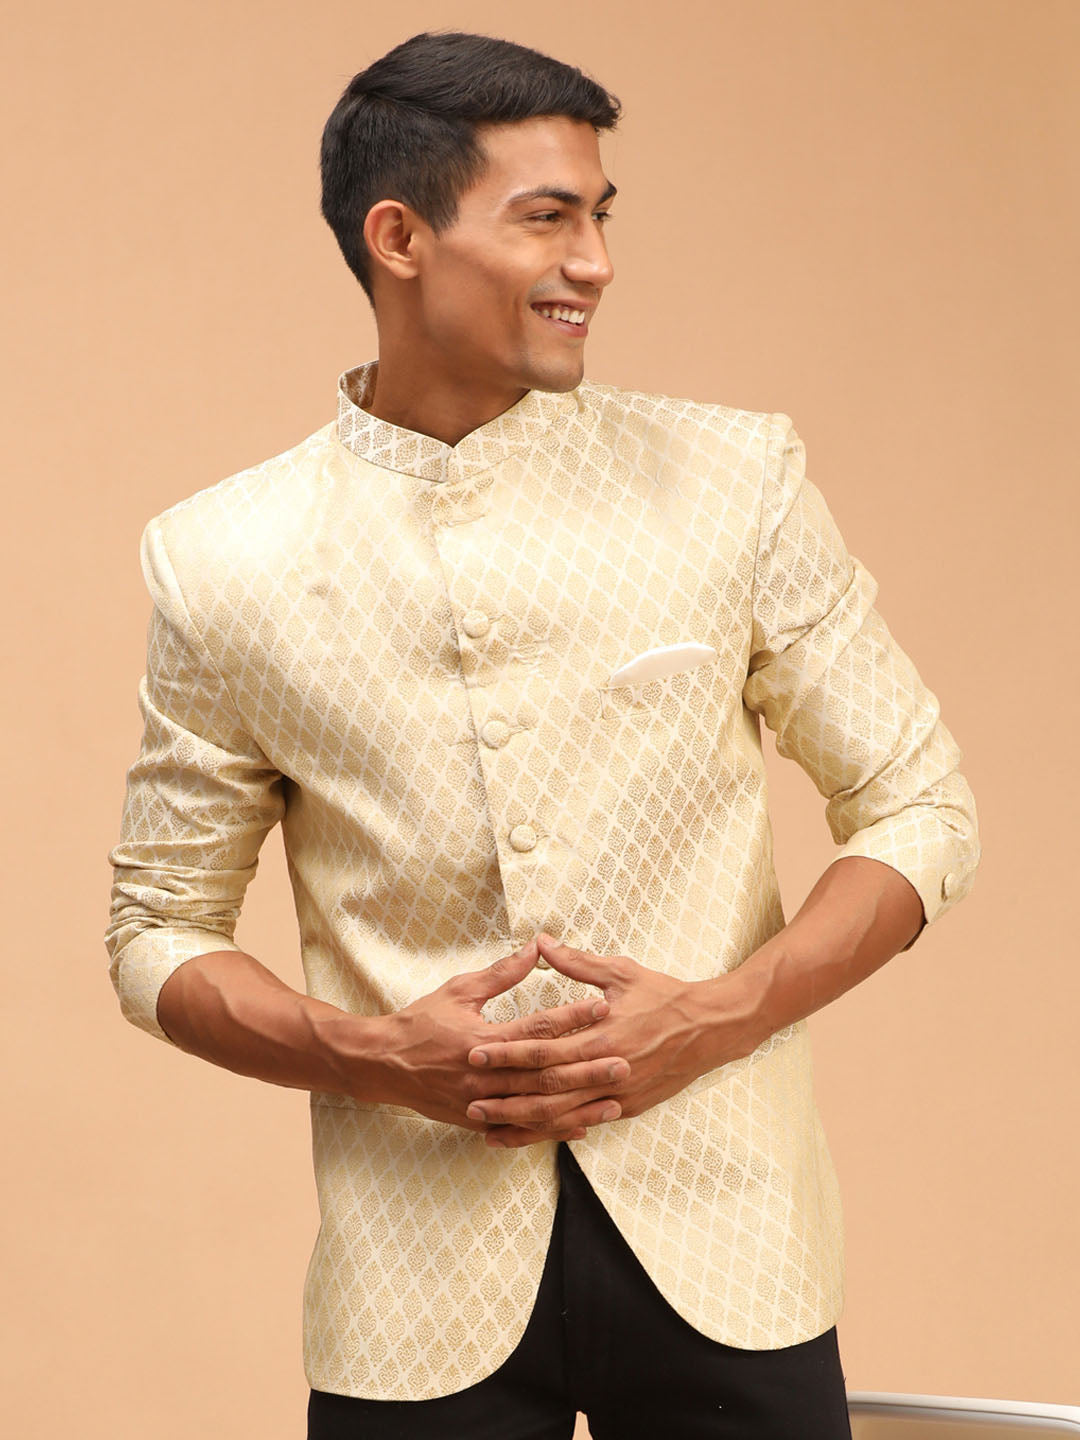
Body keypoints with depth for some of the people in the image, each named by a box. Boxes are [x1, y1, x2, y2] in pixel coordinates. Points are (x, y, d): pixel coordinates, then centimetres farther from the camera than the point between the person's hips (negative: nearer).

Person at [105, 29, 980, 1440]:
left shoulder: (737, 478, -1)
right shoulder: (220, 564, -1)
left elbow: (921, 808, 4)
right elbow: (158, 930, 6)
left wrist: (713, 1015, -10)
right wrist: (374, 1055, -11)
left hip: (721, 1249, 1)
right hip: (423, 1284, 0)